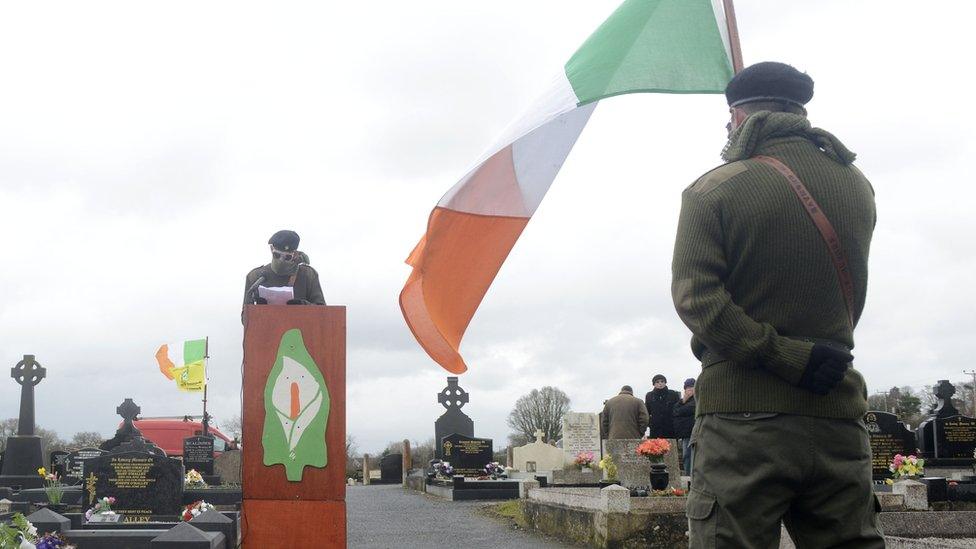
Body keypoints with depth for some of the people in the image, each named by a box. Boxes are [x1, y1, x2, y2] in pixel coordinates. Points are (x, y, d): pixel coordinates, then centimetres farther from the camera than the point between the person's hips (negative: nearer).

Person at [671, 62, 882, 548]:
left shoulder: (711, 192, -4)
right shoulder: (857, 186, 10)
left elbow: (695, 297, -15)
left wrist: (788, 358, -14)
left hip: (742, 419, -4)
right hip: (838, 417, 5)